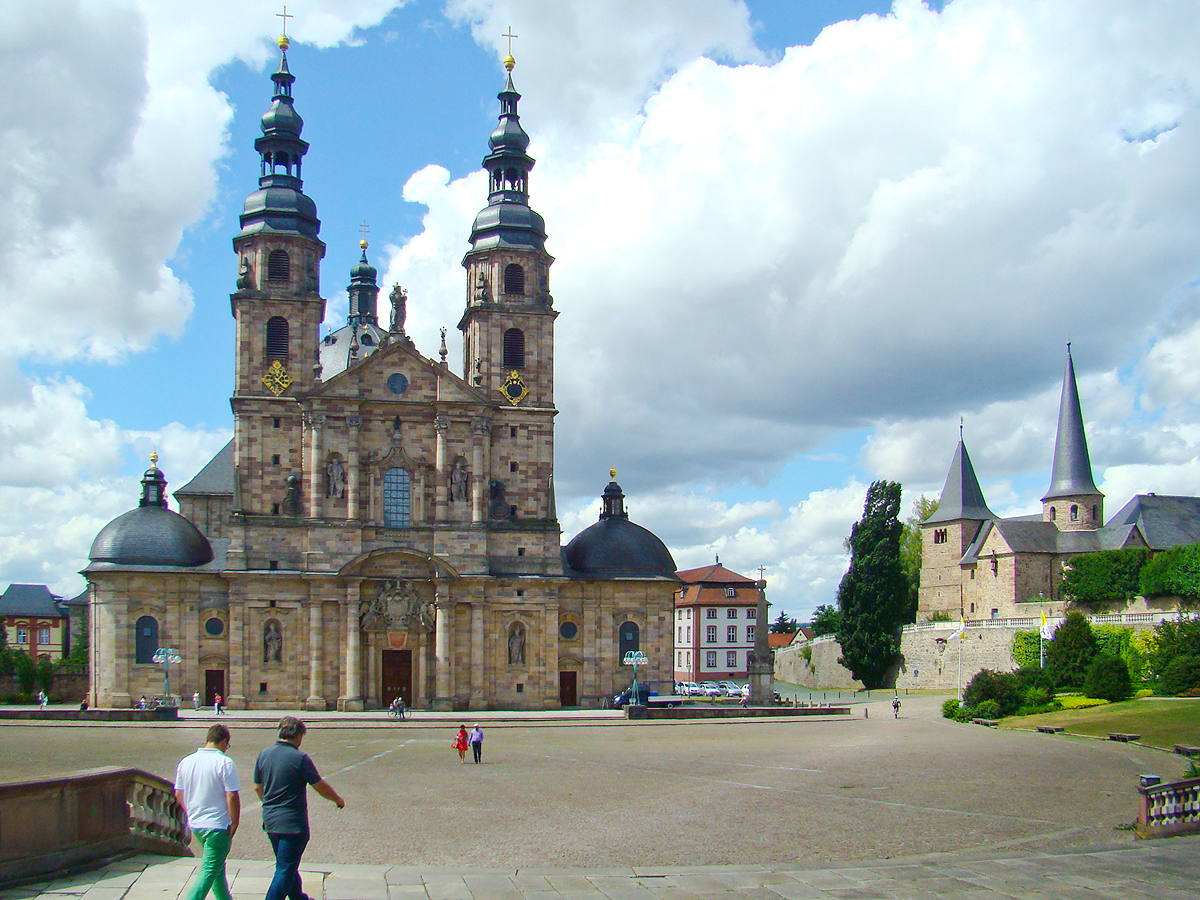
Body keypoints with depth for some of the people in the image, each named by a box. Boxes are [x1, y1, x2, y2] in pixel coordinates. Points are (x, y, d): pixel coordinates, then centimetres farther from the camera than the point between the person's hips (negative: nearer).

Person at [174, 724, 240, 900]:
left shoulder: (186, 762, 4)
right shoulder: (224, 763, -16)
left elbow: (178, 794, 11)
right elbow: (232, 796, -19)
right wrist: (235, 823, -10)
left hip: (195, 824, 7)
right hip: (218, 826, -7)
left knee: (217, 866, 23)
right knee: (209, 870, -4)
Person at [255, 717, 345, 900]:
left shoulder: (264, 755, 2)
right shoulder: (300, 758, -17)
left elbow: (257, 787, 13)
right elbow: (321, 787, -11)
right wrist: (338, 799, 7)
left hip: (270, 821, 7)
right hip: (292, 823, -7)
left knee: (287, 866, 23)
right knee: (285, 870, 0)